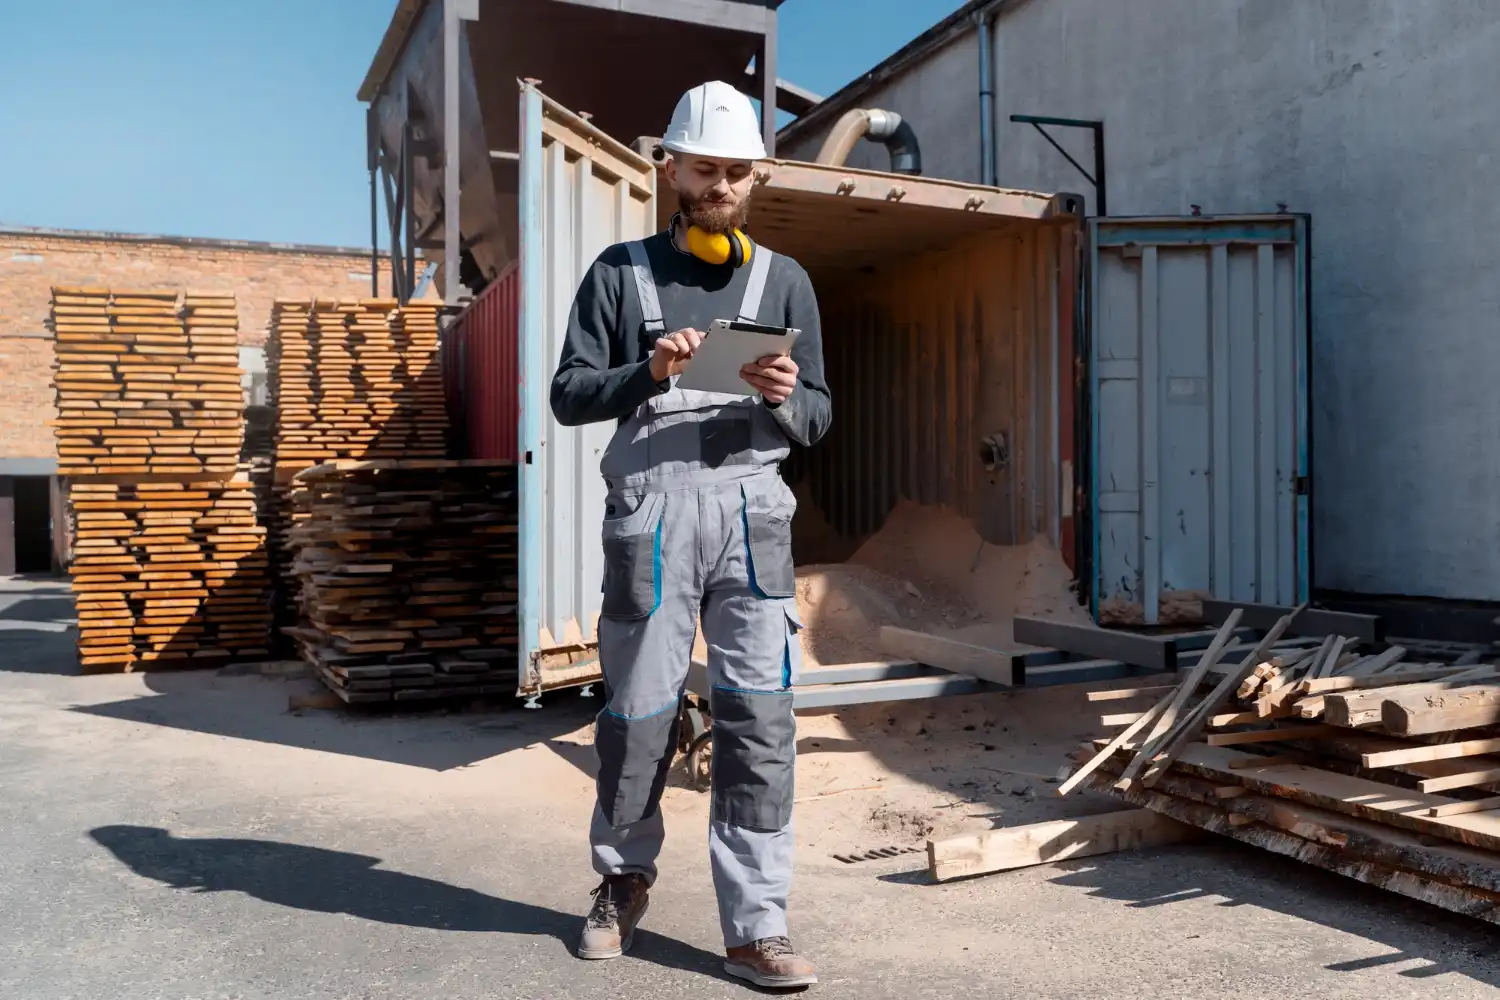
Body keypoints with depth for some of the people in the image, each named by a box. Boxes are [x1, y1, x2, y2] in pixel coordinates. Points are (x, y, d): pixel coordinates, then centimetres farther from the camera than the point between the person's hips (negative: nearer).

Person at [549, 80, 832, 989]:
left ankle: (757, 927, 5)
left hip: (750, 503, 1)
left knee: (761, 716, -4)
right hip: (651, 502, -1)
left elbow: (818, 417, 12)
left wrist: (784, 396, -10)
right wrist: (647, 373, -14)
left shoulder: (785, 281, 15)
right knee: (638, 710, 6)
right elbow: (569, 395, 3)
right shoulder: (621, 271, 10)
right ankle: (625, 877, 30)